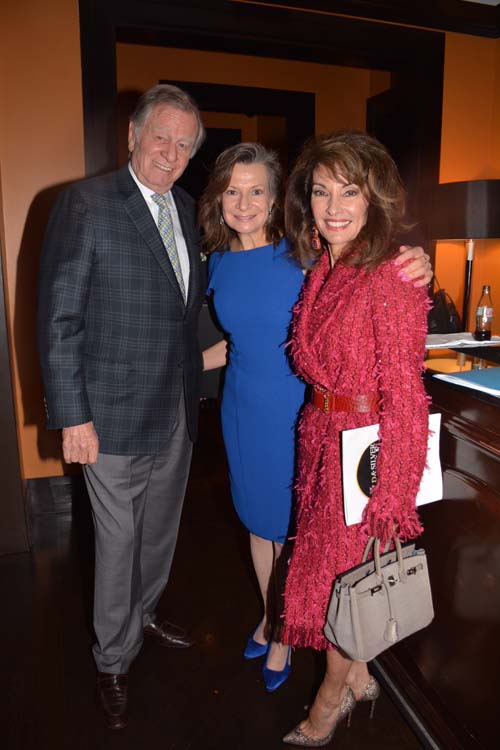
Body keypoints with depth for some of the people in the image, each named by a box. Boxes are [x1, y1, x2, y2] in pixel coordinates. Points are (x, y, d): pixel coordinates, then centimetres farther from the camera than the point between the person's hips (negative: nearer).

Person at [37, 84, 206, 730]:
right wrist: (72, 417, -16)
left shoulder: (186, 210, 8)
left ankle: (144, 615, 49)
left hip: (178, 410, 6)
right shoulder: (86, 203, -12)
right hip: (116, 413, -6)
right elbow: (58, 320, -14)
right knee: (118, 543, 10)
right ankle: (113, 662, 35)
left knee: (161, 530, 23)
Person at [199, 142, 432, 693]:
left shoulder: (301, 254, -16)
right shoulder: (221, 262, 2)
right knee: (258, 523, 20)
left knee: (290, 531, 11)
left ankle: (281, 636, 37)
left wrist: (412, 273, -35)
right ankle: (268, 615, 46)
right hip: (243, 411, 5)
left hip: (294, 414, -5)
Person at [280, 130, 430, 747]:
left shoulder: (391, 278, -21)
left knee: (340, 567, 11)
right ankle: (358, 677, 47)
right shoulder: (321, 269, 3)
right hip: (320, 437, 7)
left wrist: (391, 494, -17)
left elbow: (404, 394, -20)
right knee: (328, 557, 20)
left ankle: (335, 690, 41)